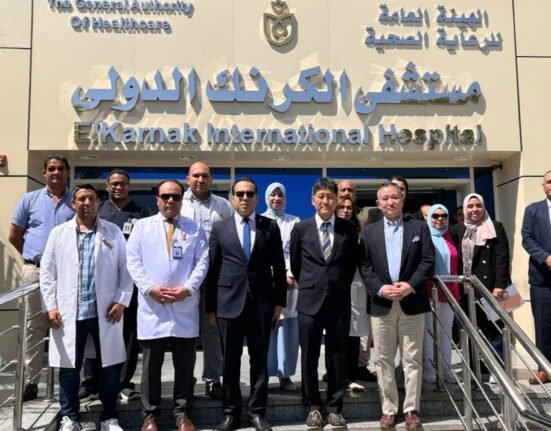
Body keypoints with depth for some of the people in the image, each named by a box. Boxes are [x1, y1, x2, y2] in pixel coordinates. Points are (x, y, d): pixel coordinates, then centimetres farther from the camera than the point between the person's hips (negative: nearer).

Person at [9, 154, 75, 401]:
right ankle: (30, 382, 15)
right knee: (34, 326, 7)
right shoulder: (30, 199, 8)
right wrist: (33, 257, 12)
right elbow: (14, 236, 14)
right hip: (35, 271, 1)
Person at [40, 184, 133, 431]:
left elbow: (126, 269, 3)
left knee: (111, 365, 5)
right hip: (69, 312, 1)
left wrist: (122, 300, -6)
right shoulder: (59, 233, 7)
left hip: (105, 311, 0)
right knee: (69, 366, 7)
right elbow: (47, 271, 6)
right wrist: (50, 306, -1)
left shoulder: (113, 232, 5)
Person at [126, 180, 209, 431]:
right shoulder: (142, 226, 8)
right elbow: (133, 261, 0)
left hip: (185, 307, 1)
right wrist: (150, 288, -12)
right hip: (152, 306, 0)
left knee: (184, 364, 8)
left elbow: (202, 262, 2)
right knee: (151, 365, 8)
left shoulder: (194, 229, 10)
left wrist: (188, 288, -12)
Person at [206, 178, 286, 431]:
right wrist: (211, 306, 2)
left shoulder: (270, 227, 5)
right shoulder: (219, 228, 6)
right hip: (229, 302, 0)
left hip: (261, 303, 0)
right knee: (230, 362, 7)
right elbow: (212, 269, 4)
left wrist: (279, 302, 2)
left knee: (260, 360, 8)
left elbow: (279, 267, 6)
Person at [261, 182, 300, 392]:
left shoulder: (295, 222, 9)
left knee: (288, 329, 1)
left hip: (289, 280, 1)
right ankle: (263, 374, 6)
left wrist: (291, 275, -11)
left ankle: (285, 375, 8)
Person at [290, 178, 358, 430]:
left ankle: (334, 407, 21)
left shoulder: (349, 229, 2)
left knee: (337, 357, 8)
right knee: (309, 357, 6)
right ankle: (313, 407, 20)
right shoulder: (301, 228, 2)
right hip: (310, 300, 0)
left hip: (339, 301, 0)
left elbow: (352, 264, 12)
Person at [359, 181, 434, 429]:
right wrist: (380, 288, -13)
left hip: (412, 303, -1)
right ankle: (388, 409, 16)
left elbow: (428, 261, -1)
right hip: (381, 304, 1)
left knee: (412, 359, 5)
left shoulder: (419, 227, 6)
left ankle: (411, 409, 15)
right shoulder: (369, 232, 9)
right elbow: (364, 266, 2)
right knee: (383, 360, 6)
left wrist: (410, 285, -14)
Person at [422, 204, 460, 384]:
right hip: (428, 290, -5)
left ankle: (446, 367, 16)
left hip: (448, 290, 5)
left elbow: (456, 265, 14)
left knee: (446, 328, 9)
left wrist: (457, 288, 10)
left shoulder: (450, 238, 12)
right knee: (428, 328, 1)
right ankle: (428, 367, 8)